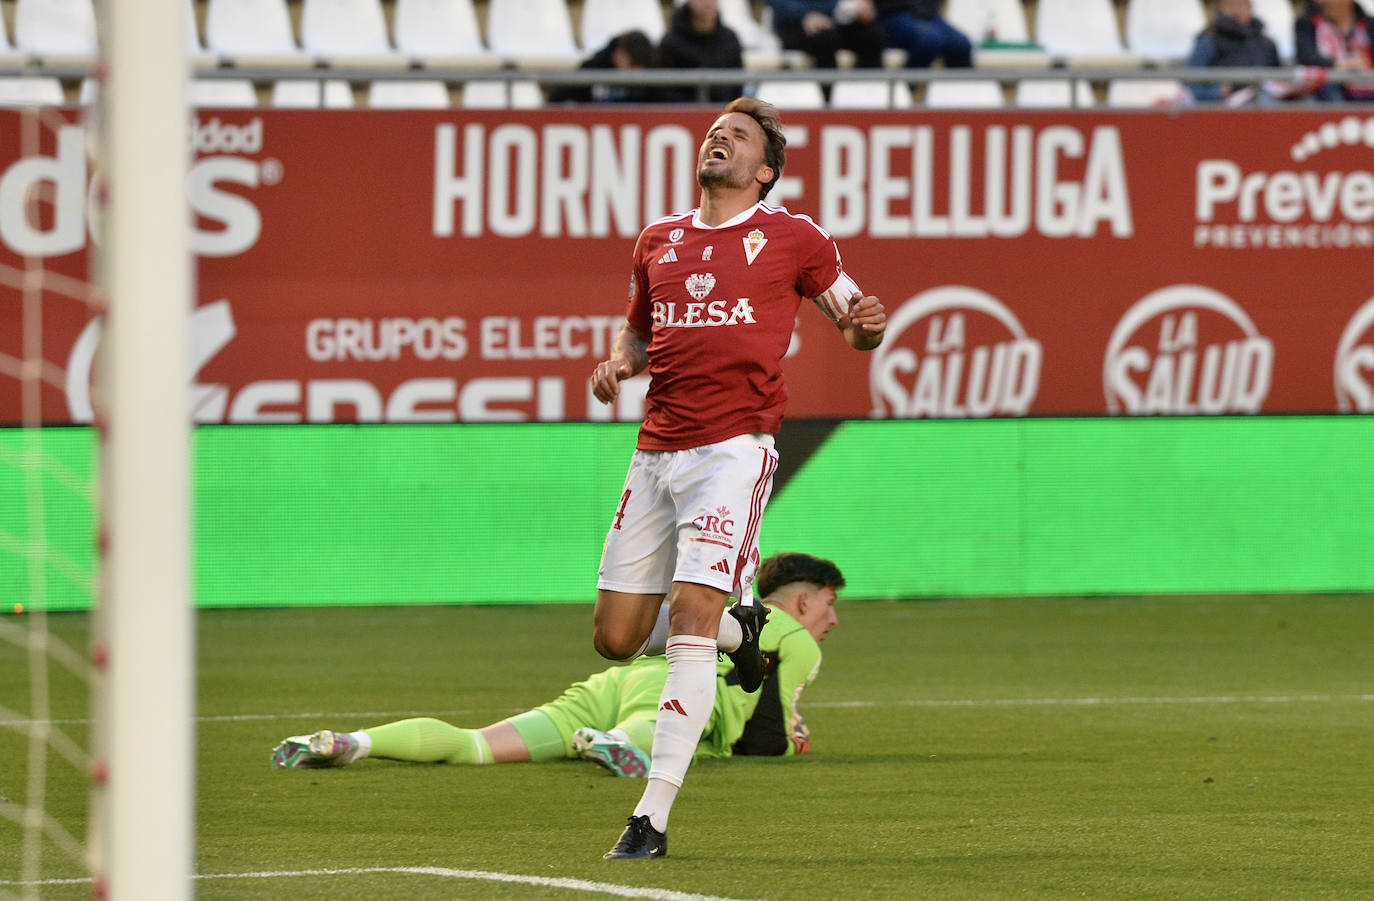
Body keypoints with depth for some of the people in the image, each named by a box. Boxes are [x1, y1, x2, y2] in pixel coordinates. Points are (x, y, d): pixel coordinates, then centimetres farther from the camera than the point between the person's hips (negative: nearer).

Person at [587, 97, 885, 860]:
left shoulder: (792, 237, 4)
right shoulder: (660, 241, 16)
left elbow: (854, 323, 11)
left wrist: (868, 324, -14)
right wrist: (618, 365, 6)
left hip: (734, 446, -6)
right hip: (658, 452, 6)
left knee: (689, 618, -18)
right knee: (617, 637, 4)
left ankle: (654, 818, -17)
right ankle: (740, 627, 35)